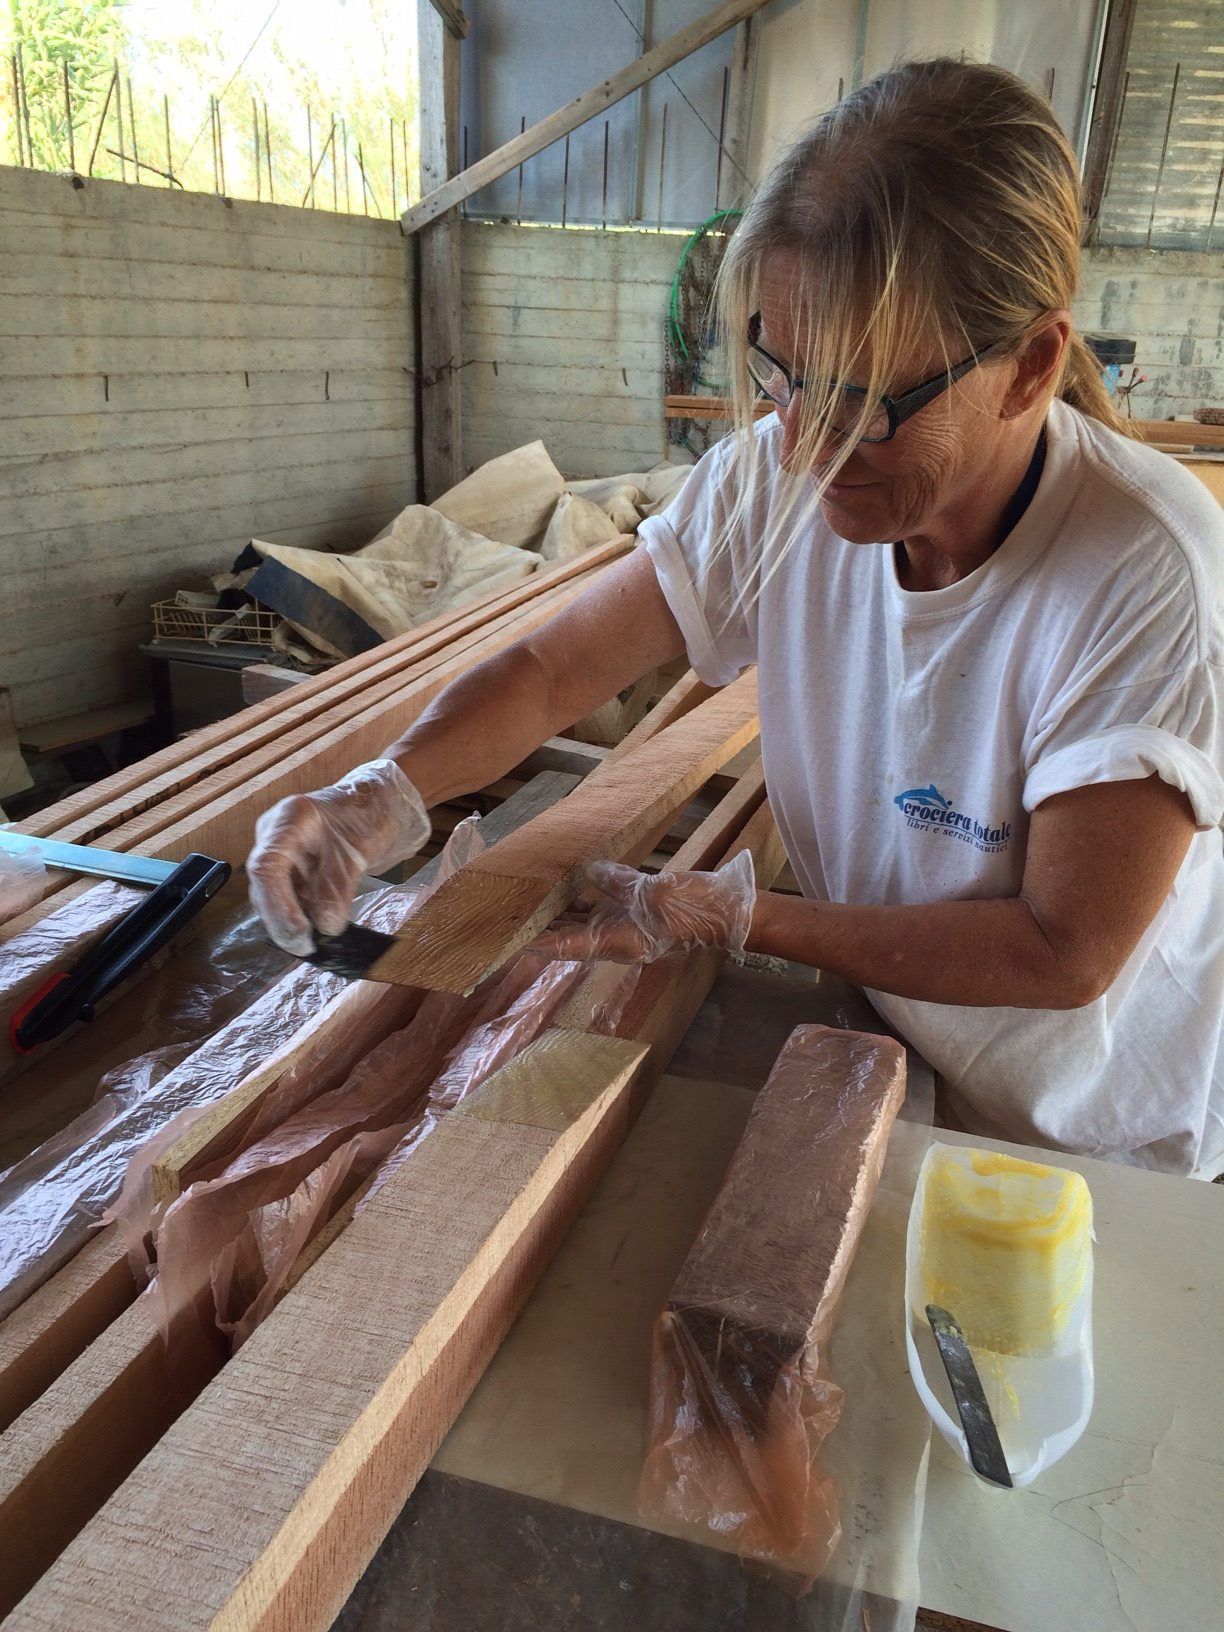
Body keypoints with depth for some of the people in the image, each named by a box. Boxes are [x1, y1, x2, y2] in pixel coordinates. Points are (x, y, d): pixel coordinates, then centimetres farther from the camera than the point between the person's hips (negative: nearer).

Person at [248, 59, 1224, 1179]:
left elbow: (1063, 952, -27)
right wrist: (384, 795, -32)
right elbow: (551, 672, -13)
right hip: (869, 1042, 4)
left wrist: (735, 918, -28)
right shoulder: (775, 479, -16)